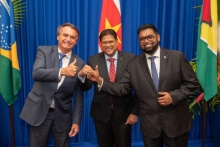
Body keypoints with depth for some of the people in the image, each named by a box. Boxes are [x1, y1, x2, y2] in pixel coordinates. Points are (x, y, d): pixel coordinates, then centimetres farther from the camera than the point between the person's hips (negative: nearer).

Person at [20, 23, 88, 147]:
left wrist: (76, 121, -2)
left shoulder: (79, 63, -2)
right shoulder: (44, 51, -4)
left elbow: (79, 96, 1)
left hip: (63, 115, 1)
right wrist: (62, 71, -37)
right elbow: (36, 73, -23)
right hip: (39, 111, 0)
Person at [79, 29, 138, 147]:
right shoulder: (93, 60, -1)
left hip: (123, 113, -1)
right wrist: (82, 75, -26)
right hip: (101, 113, 2)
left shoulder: (130, 59, -6)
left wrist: (135, 111, -6)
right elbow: (86, 87, -6)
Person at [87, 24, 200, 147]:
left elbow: (193, 83, -2)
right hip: (149, 124, 2)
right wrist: (100, 80, -15)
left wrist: (174, 96, -16)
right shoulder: (133, 64, 0)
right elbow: (122, 89, -3)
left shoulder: (177, 57, -4)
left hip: (176, 121, -1)